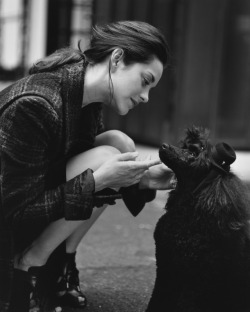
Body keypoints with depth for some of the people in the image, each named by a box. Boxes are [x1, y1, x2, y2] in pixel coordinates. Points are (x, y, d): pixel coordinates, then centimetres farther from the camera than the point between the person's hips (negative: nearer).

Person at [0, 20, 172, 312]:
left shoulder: (87, 99, -4)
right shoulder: (34, 105, -30)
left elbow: (87, 168, 7)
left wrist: (142, 178, -11)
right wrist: (98, 179, -28)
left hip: (29, 205, 9)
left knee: (120, 144, -7)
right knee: (105, 155, -23)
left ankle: (60, 263, 0)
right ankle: (25, 270, -11)